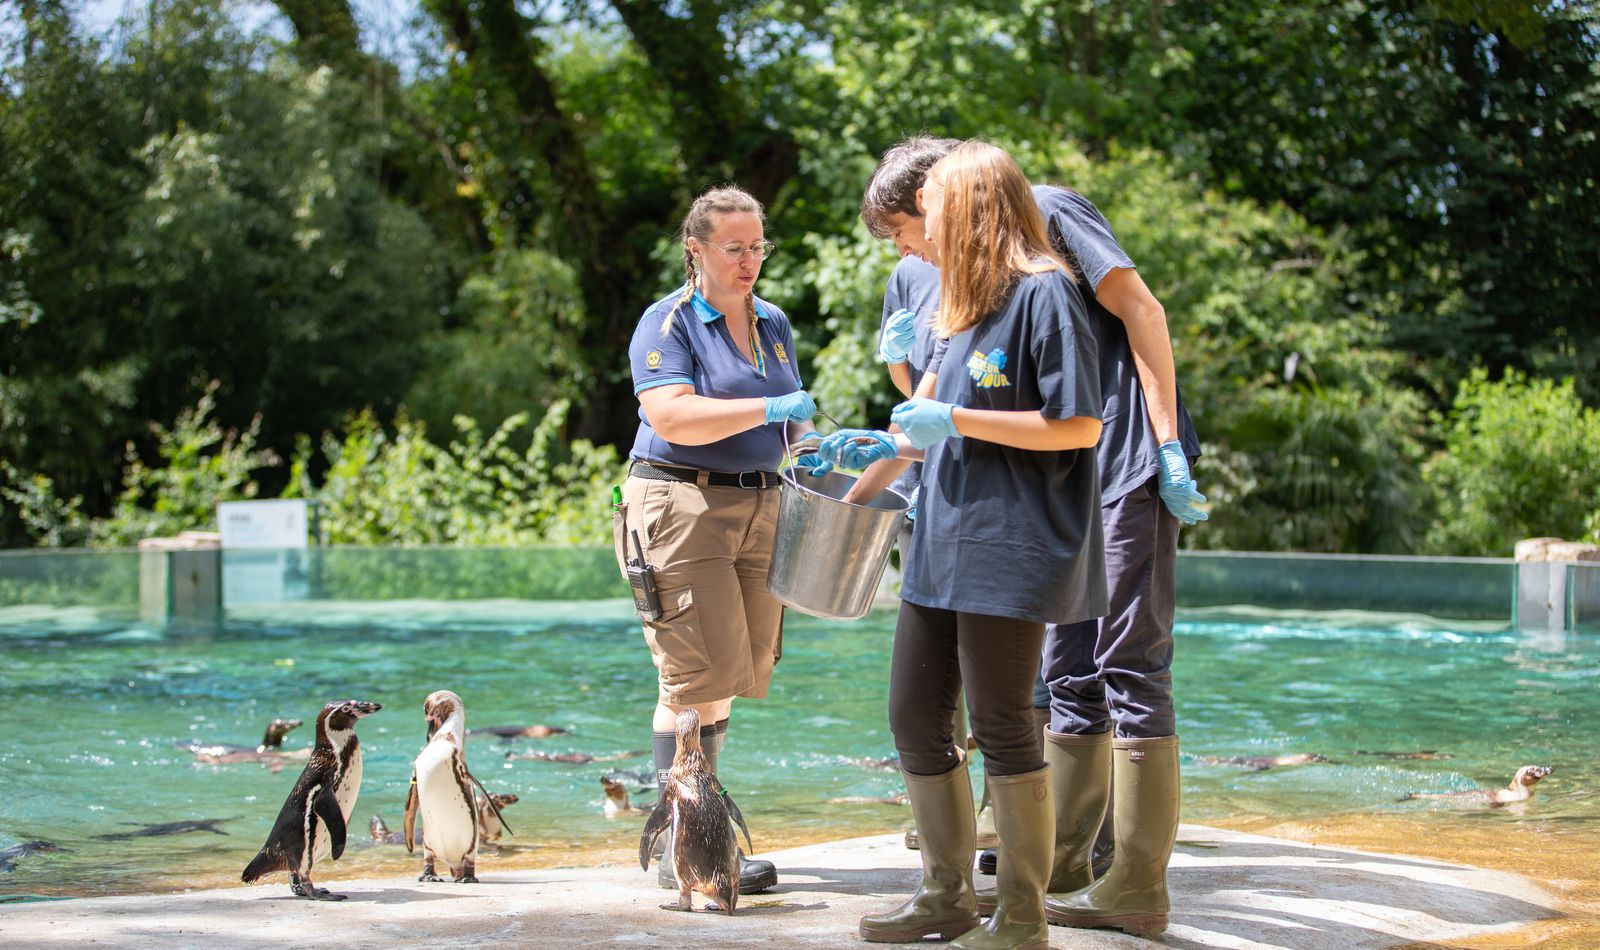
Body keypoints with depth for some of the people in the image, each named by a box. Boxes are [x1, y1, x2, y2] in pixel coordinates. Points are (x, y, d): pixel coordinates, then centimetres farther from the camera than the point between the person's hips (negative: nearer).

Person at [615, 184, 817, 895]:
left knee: (727, 678, 8)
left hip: (758, 508, 7)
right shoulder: (667, 324, -6)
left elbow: (791, 414, 26)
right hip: (681, 507, -7)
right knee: (699, 676, -10)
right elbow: (674, 418, -20)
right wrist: (767, 410, -27)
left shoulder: (773, 323, 16)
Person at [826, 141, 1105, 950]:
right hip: (943, 547, 9)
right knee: (915, 721, 11)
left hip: (1011, 549, -9)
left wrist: (953, 420, -15)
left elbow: (1078, 426, -17)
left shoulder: (1044, 293, -10)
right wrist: (885, 453, 19)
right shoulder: (970, 307, 18)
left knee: (1002, 728, -3)